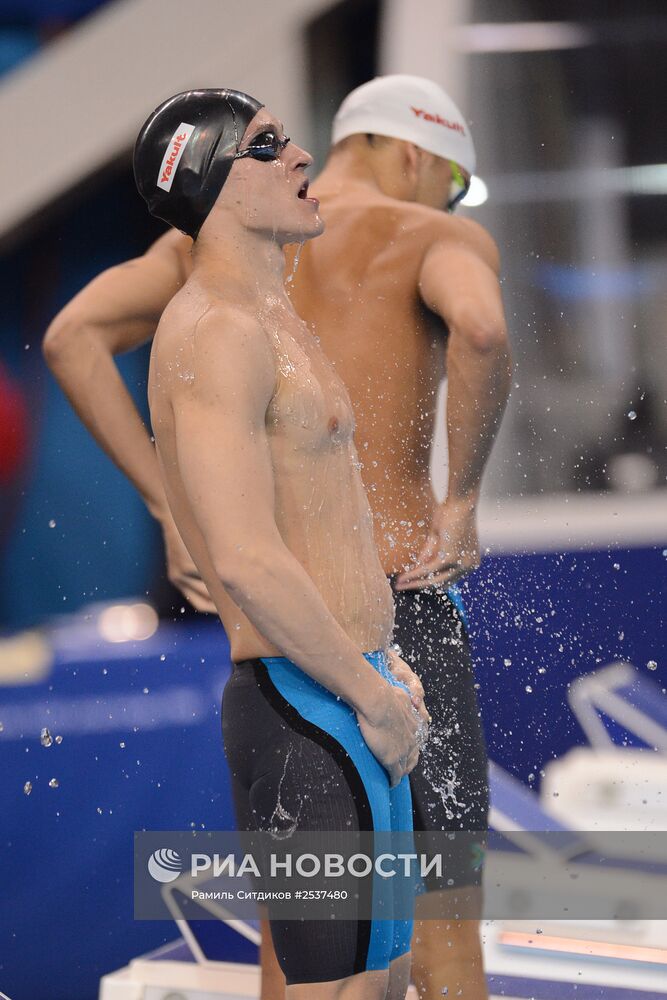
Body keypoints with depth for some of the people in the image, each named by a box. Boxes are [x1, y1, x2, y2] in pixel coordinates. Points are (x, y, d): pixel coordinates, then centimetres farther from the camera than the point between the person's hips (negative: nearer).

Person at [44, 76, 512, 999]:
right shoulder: (444, 240, -4)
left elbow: (73, 339, -3)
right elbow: (481, 329, -29)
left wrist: (171, 510, -2)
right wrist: (462, 499, -15)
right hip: (400, 596, -5)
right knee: (441, 896, 3)